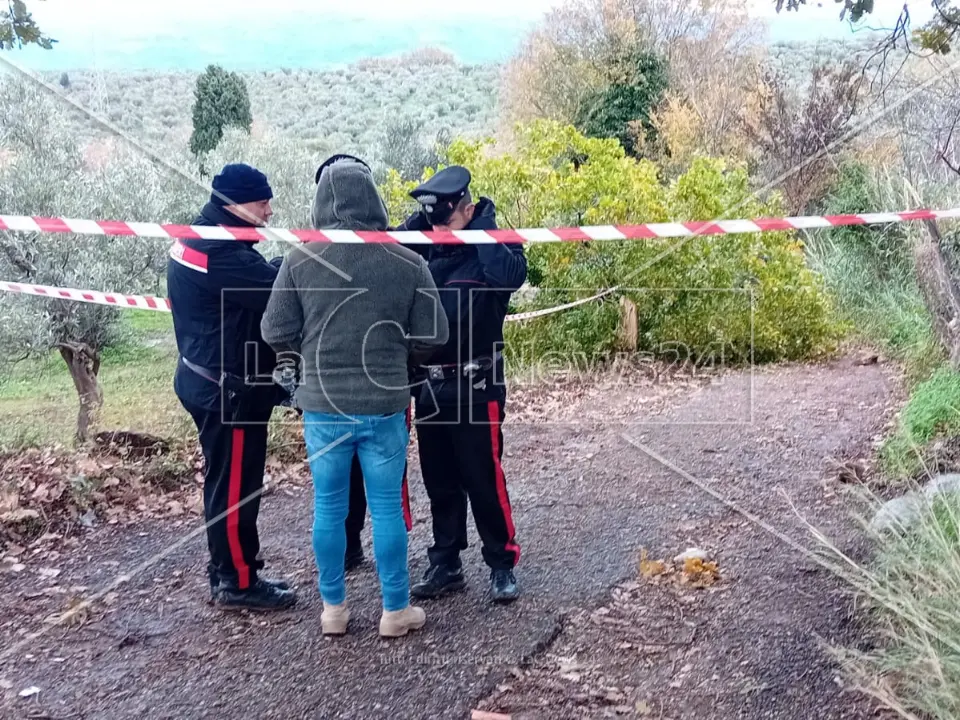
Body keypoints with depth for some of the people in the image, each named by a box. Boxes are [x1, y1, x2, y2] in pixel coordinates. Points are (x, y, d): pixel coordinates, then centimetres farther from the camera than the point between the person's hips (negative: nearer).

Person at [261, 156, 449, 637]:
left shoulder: (300, 260, -7)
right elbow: (433, 335, -1)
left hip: (322, 406, 1)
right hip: (385, 405, 0)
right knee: (387, 508, 9)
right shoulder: (407, 262, -6)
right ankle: (395, 610, 19)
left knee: (329, 508, 13)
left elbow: (276, 333, -3)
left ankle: (333, 608, 23)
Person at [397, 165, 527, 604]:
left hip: (475, 385, -6)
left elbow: (512, 275, -29)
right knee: (440, 483, 13)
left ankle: (502, 565, 15)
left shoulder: (491, 248, -8)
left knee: (484, 480, 1)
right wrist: (419, 217, -4)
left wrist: (480, 225, -19)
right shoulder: (427, 250, 8)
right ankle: (445, 565, 25)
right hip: (429, 386, 6)